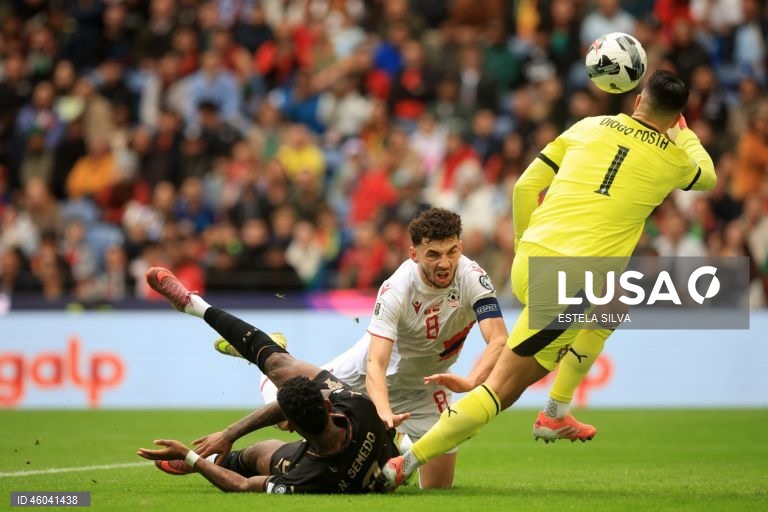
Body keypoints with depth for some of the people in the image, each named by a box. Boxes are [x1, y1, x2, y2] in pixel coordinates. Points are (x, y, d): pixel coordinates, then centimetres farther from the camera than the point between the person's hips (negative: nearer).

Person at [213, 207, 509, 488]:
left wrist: (470, 382, -58)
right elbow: (376, 363, -38)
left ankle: (404, 443, 33)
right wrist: (384, 411, -57)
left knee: (439, 486, -1)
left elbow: (499, 341, -39)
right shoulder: (396, 290, -33)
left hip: (424, 387, 2)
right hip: (367, 372, -1)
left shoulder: (472, 277, -30)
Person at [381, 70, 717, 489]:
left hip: (529, 262, 5)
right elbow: (707, 176, 32)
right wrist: (683, 132, 48)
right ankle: (405, 463, -10)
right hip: (575, 280, -5)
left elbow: (525, 186, 12)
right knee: (504, 387, -3)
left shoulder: (590, 127, 13)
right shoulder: (672, 159, 7)